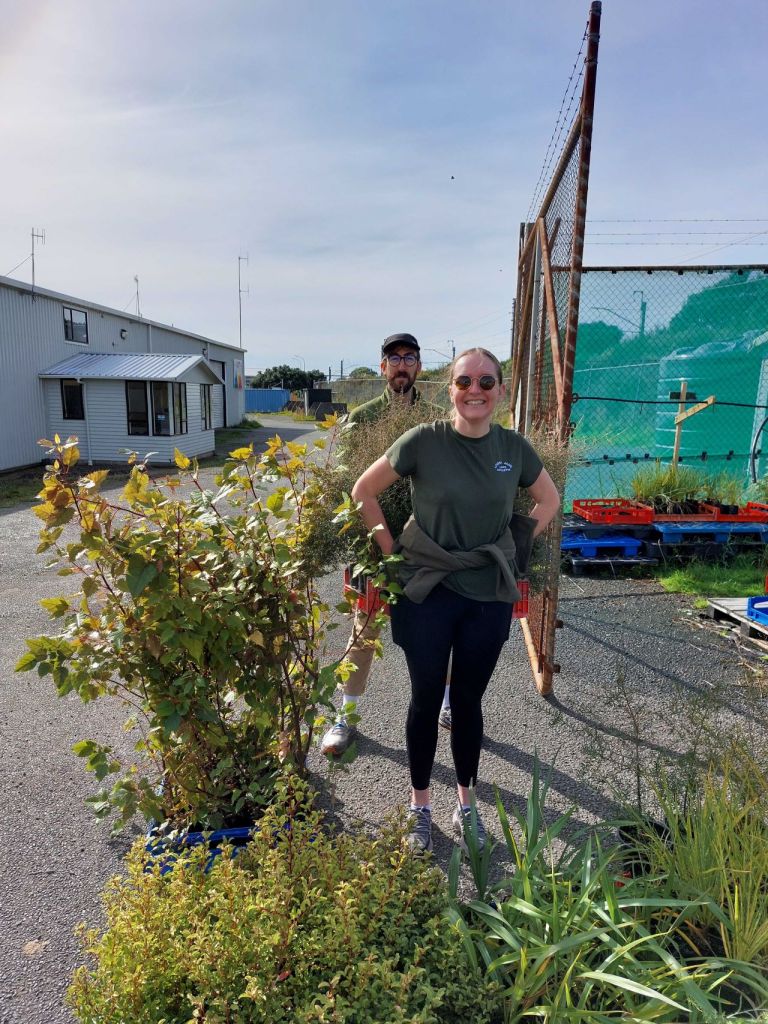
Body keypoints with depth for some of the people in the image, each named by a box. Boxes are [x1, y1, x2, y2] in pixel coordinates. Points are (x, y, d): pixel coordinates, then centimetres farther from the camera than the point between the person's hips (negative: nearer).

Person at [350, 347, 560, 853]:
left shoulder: (515, 447, -2)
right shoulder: (424, 441, -11)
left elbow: (550, 501, 14)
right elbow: (364, 490, -2)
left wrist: (518, 546, 5)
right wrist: (391, 547, -4)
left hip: (489, 597, 2)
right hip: (427, 593, -2)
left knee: (468, 700, 15)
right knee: (427, 700, 10)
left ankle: (466, 804, 36)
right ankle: (421, 806, 32)